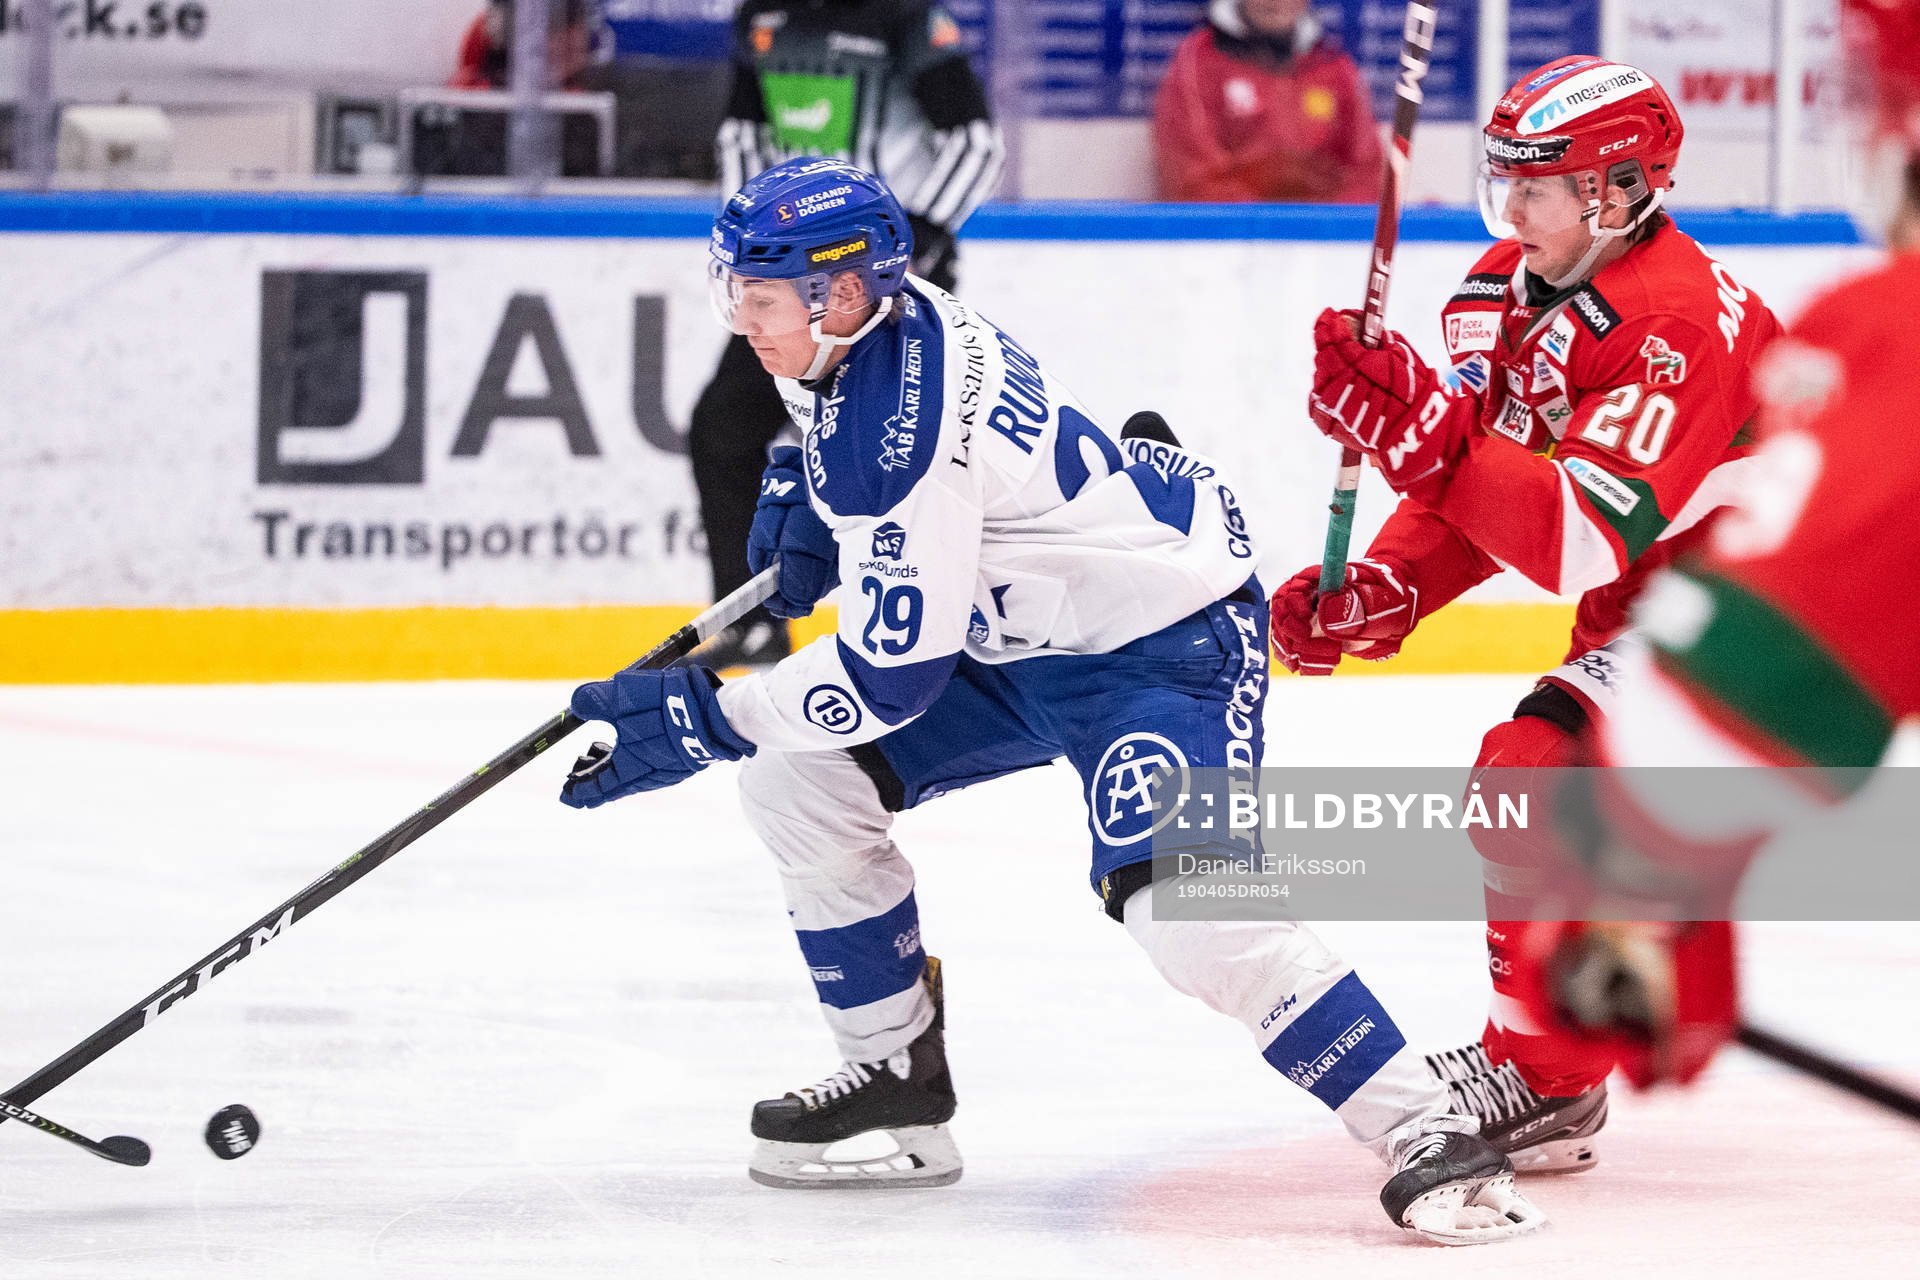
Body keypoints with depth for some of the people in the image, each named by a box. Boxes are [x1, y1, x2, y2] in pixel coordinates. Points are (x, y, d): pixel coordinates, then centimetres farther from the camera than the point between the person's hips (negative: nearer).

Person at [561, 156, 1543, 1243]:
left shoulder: (908, 432, -32)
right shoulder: (867, 318, -4)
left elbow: (894, 674, -29)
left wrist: (706, 719, -23)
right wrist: (804, 493, 7)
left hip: (1163, 641, -11)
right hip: (1018, 635, 11)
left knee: (1184, 901, -30)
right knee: (796, 778, 4)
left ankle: (1428, 1134, -26)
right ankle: (898, 1076, 15)